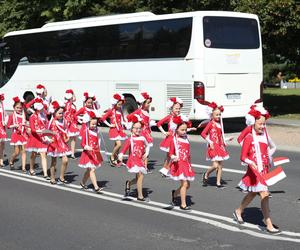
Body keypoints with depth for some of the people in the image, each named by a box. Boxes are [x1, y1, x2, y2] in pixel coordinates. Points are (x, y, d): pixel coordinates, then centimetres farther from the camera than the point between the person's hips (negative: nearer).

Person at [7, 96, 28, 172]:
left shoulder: (24, 115, 4)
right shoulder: (12, 115, -5)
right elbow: (8, 126, -4)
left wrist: (26, 125, -5)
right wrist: (14, 125, -20)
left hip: (24, 134, 3)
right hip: (16, 134, -3)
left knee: (23, 151, -1)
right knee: (17, 152, 0)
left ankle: (23, 168, 3)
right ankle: (11, 161, 31)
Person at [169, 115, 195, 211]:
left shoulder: (186, 138, 11)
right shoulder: (174, 139, -8)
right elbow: (170, 153, -8)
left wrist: (189, 164, 20)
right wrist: (174, 157, -29)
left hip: (186, 164, 7)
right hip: (179, 164, -7)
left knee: (187, 185, 9)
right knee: (184, 183, -11)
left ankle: (175, 193, 34)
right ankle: (183, 204, -1)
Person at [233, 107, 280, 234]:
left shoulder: (264, 135, 8)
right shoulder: (249, 138, -13)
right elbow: (243, 157, -15)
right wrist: (250, 162, -33)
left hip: (264, 169, 8)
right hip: (255, 170, -8)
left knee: (252, 194, 22)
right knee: (264, 195, -13)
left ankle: (238, 211, 44)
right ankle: (269, 225, -10)